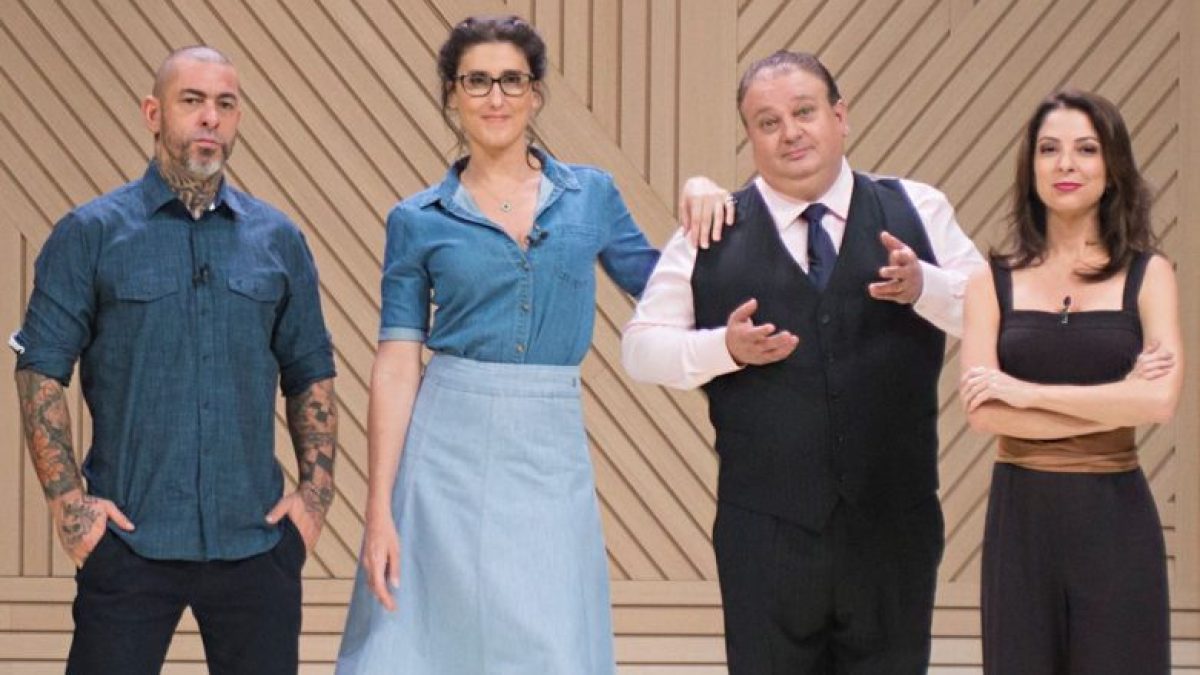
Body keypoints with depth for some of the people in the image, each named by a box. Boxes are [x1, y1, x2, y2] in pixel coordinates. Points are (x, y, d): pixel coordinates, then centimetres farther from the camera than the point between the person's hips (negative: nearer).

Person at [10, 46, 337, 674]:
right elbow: (40, 371, -1)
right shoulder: (90, 234, 0)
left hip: (256, 539, 3)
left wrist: (316, 490, 4)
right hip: (129, 539, -3)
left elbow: (311, 374, 14)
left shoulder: (278, 239, 10)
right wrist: (66, 499, -9)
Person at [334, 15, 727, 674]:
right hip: (447, 447, -1)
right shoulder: (417, 220, 2)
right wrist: (379, 511, -8)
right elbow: (396, 367, -1)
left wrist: (698, 206, -1)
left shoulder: (591, 194, 8)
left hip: (553, 454, 1)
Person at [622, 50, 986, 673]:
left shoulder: (915, 212, 5)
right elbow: (640, 347, 4)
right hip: (767, 530, -1)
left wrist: (922, 286, -17)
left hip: (894, 528, 1)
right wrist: (724, 349, -14)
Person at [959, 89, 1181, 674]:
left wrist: (1025, 391, -12)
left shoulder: (1147, 275, 2)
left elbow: (1159, 401, -13)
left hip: (1114, 517, -1)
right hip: (1020, 516, 1)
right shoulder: (994, 280, 4)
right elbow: (980, 411, -9)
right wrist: (1114, 403, -12)